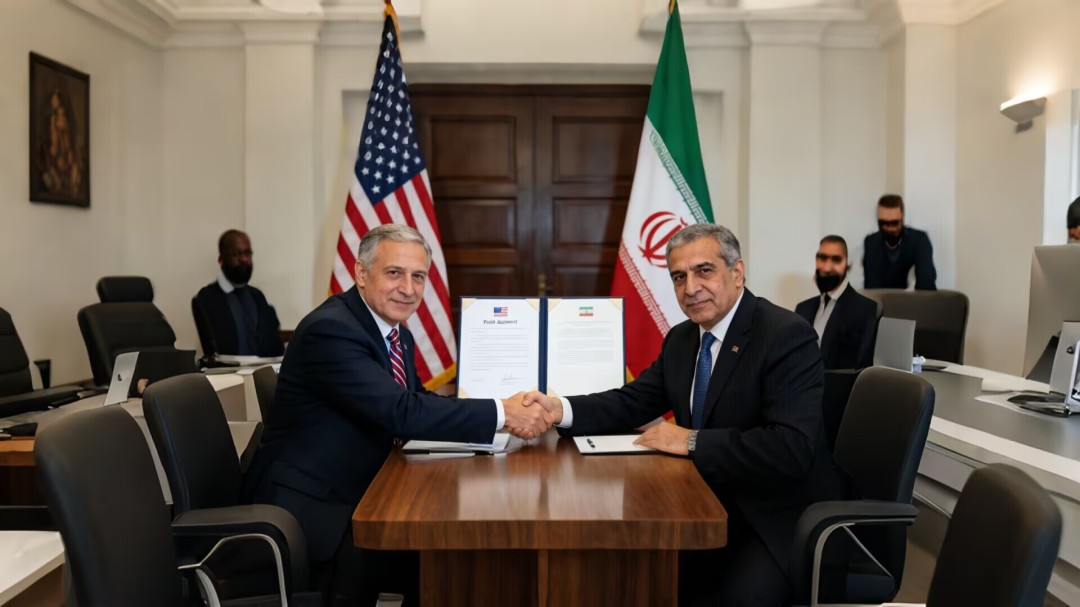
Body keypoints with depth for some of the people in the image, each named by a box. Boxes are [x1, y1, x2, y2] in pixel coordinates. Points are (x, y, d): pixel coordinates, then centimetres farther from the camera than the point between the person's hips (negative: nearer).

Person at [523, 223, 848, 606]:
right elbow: (632, 403, 6)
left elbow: (792, 449, -27)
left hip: (784, 517, -6)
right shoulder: (681, 339, 7)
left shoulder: (787, 336, -17)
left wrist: (692, 441, -25)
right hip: (716, 507, 6)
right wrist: (561, 409, -12)